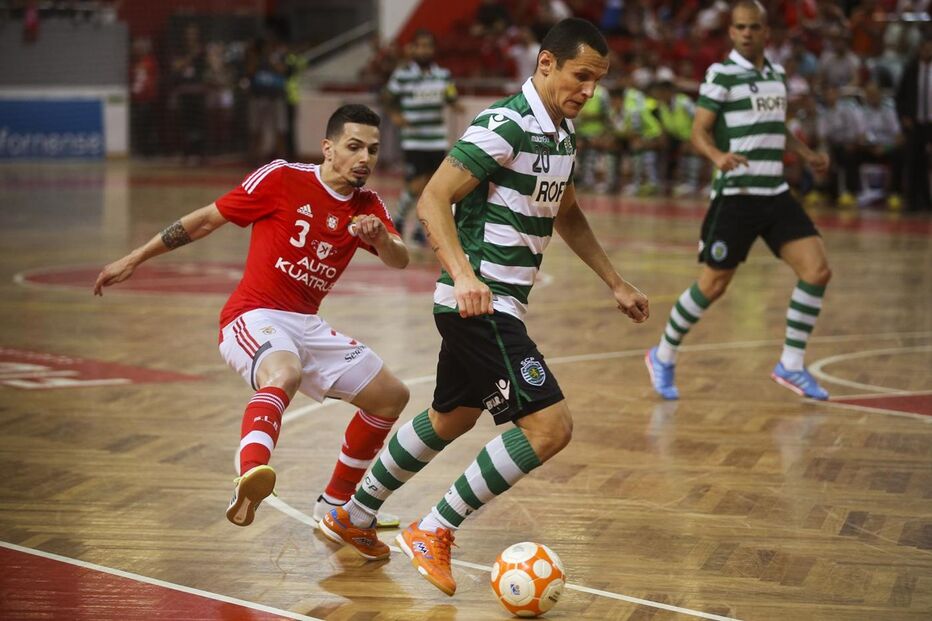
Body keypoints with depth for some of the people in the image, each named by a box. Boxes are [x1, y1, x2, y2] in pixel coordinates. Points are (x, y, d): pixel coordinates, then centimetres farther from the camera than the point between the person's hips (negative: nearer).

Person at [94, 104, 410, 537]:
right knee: (285, 373, -40)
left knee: (391, 397, 11)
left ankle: (336, 505, 26)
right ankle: (249, 479, -65)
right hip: (254, 318, -7)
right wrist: (133, 260, 2)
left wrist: (381, 237, -30)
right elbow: (207, 219, -1)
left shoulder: (368, 207, 9)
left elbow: (400, 261, -6)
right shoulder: (282, 179, -8)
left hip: (306, 325, 7)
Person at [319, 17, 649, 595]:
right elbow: (433, 200, -22)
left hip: (501, 306, 10)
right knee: (550, 424, -16)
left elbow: (567, 215, 27)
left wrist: (616, 283, 26)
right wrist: (464, 275, -34)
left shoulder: (564, 135, 11)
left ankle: (353, 517, 40)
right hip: (480, 304, -10)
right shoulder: (505, 126, -18)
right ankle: (434, 532, -7)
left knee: (451, 418, 24)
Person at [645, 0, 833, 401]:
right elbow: (699, 132, -12)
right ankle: (663, 357, 20)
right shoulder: (722, 74, -7)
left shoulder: (776, 74, 13)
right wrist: (718, 155, -32)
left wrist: (807, 155, 14)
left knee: (817, 270, -4)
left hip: (776, 193, 6)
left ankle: (791, 366, 7)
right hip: (735, 195, -6)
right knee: (713, 285, -1)